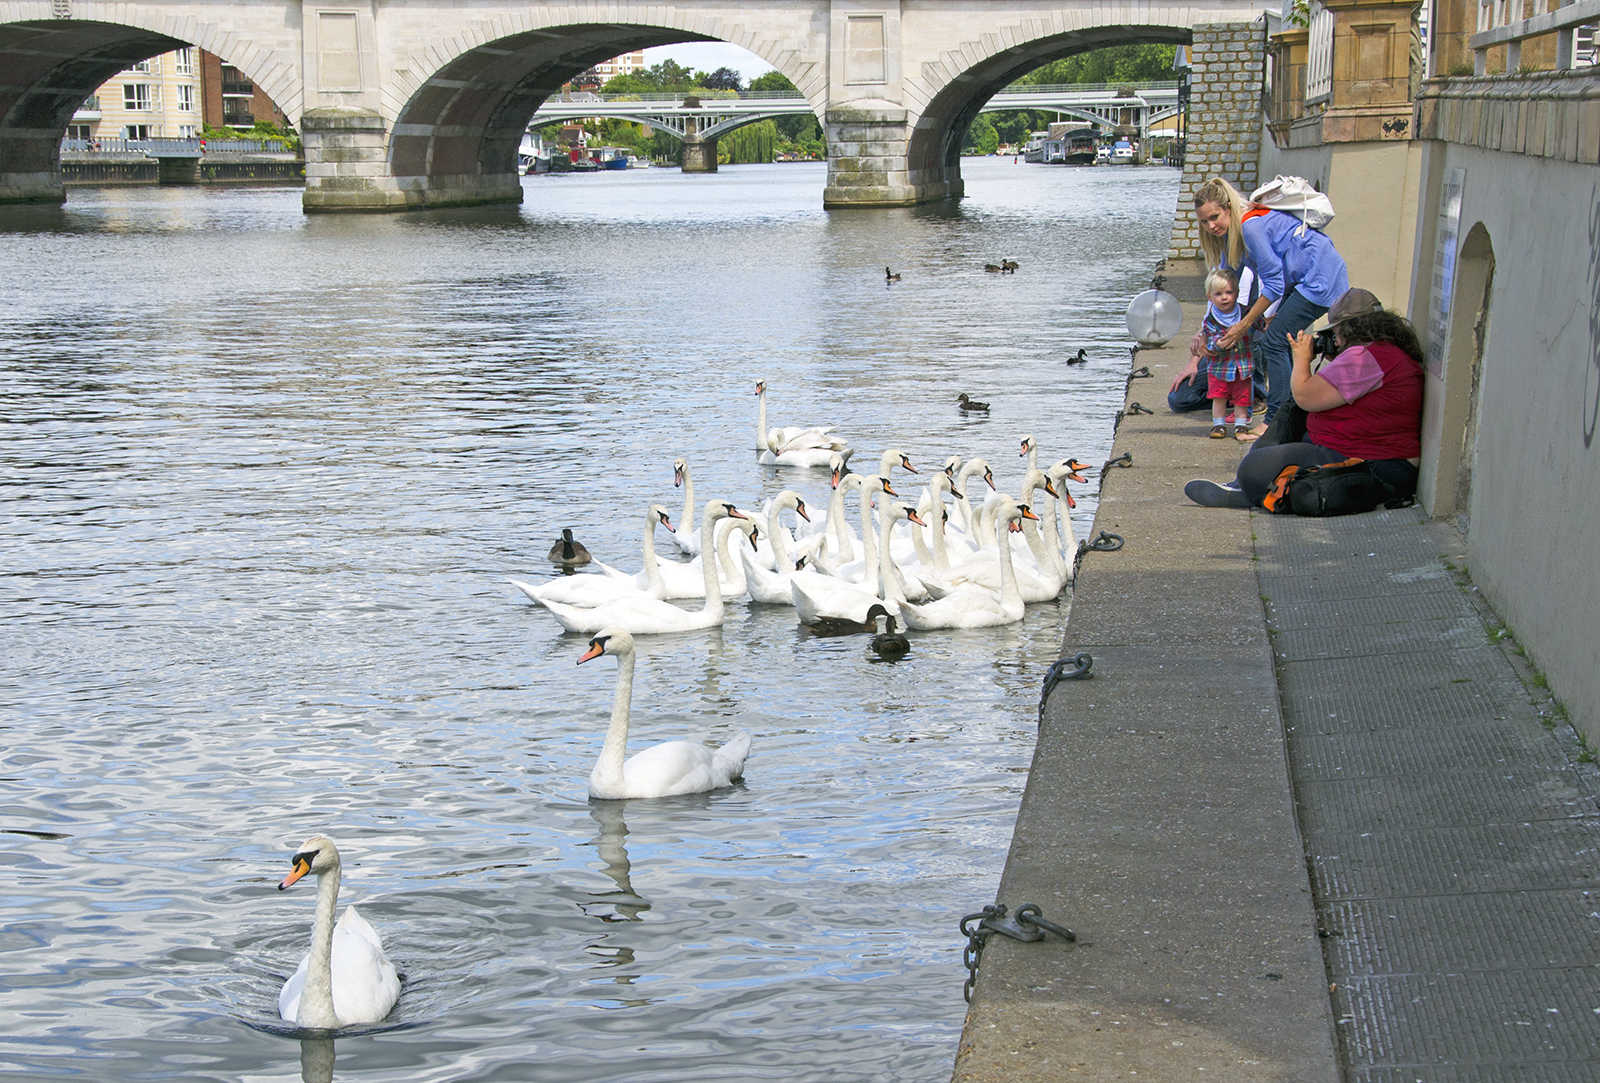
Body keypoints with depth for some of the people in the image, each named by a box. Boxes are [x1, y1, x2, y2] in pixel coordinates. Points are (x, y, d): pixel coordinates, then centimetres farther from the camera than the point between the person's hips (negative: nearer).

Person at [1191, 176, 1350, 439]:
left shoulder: (1251, 226, -23)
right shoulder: (1232, 230, 7)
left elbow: (1274, 282, -19)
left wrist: (1244, 325, -13)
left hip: (1321, 276, -10)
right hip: (1300, 278, 10)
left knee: (1274, 342, -12)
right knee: (1274, 343, 9)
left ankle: (1276, 422, -9)